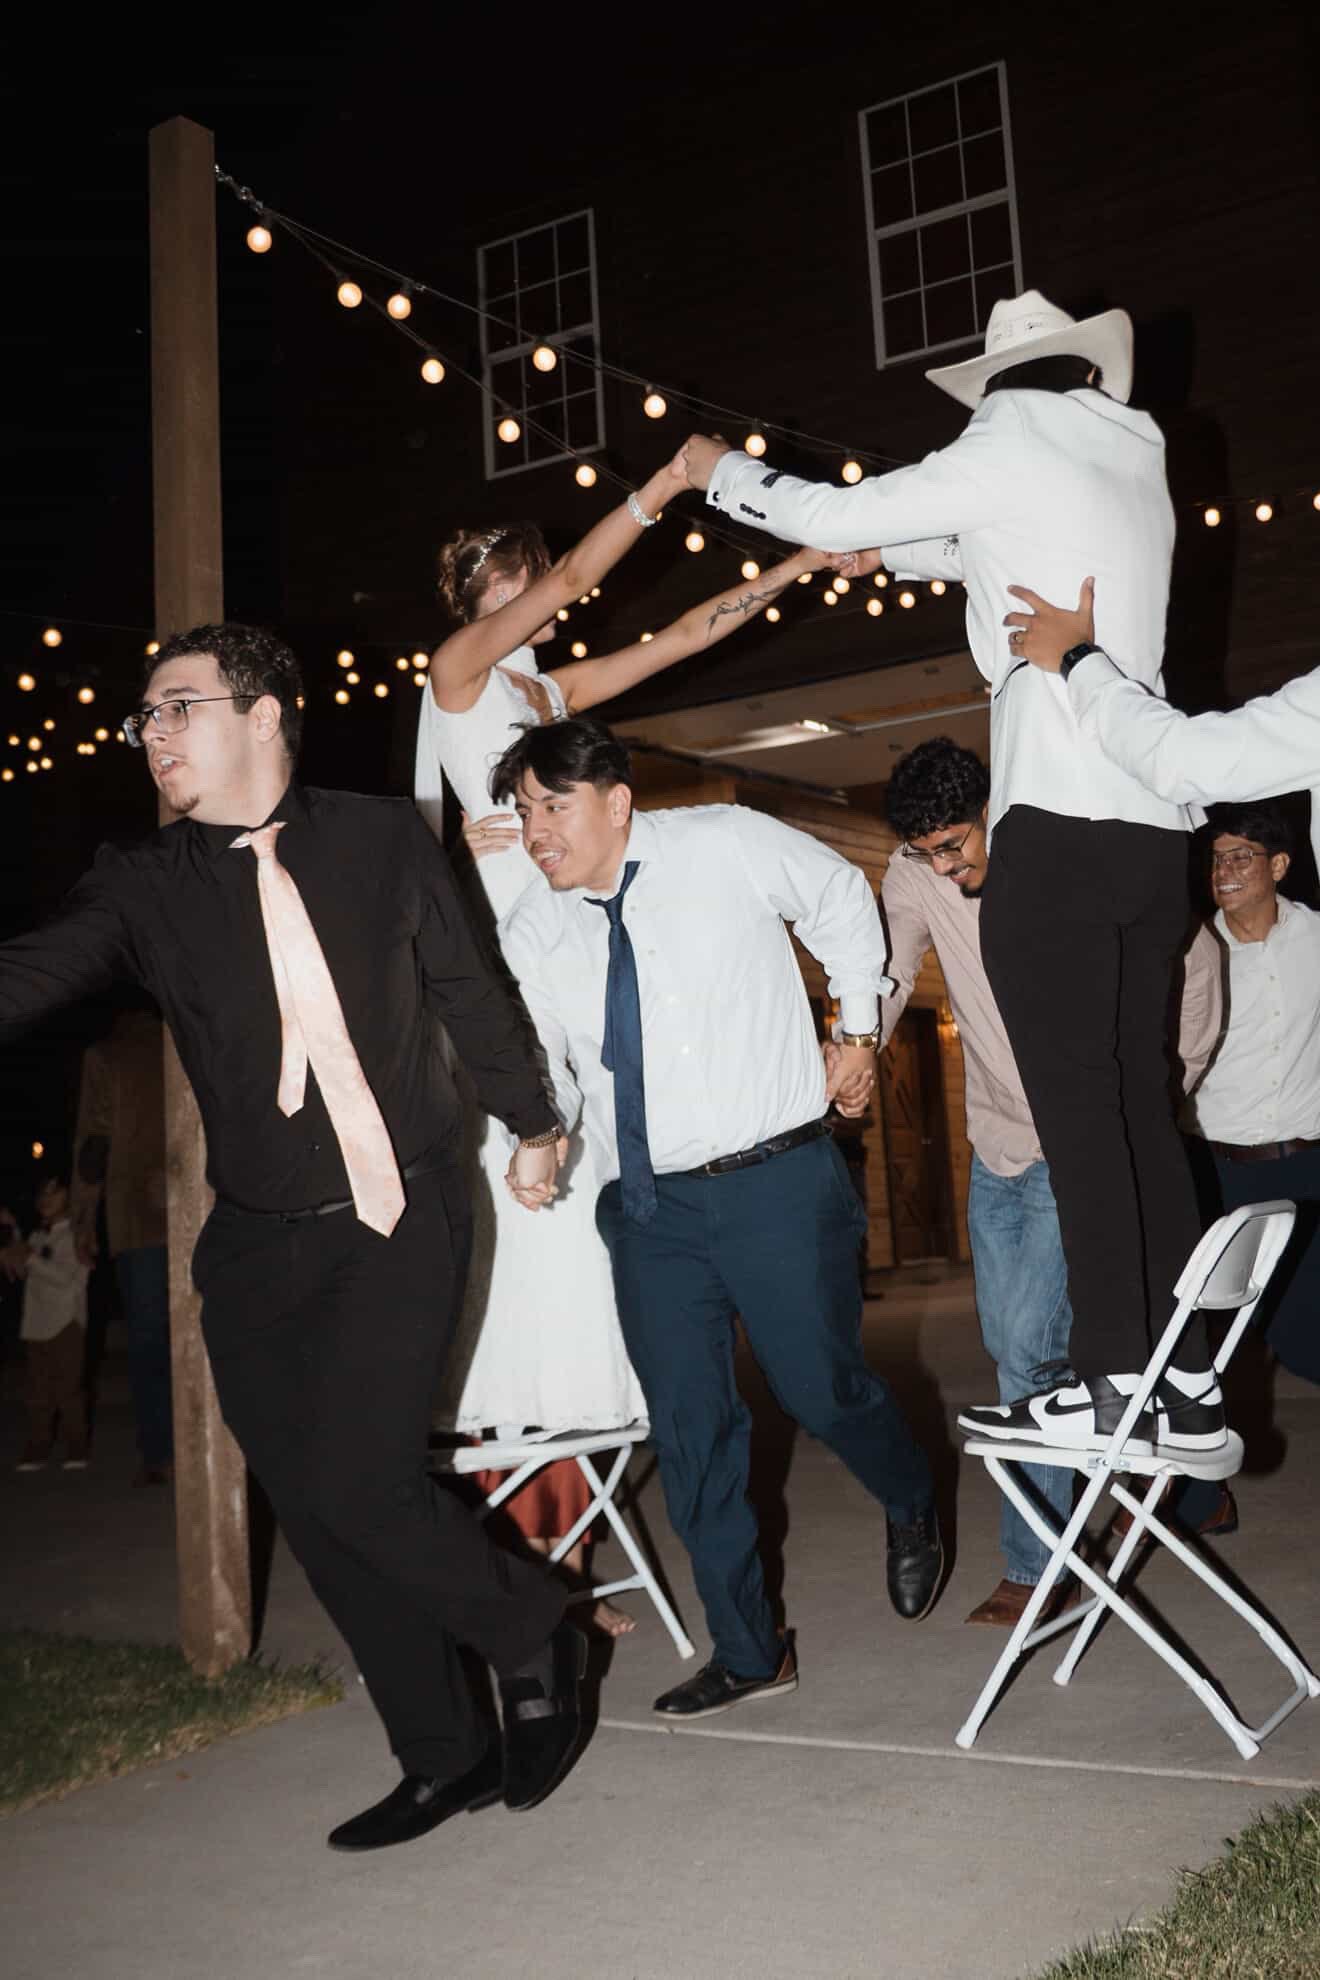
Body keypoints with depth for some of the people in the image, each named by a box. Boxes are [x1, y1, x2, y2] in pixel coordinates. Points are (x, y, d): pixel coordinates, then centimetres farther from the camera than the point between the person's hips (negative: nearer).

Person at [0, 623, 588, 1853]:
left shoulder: (382, 840, -1)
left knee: (356, 1481, -16)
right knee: (311, 1509, 6)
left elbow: (468, 989, 8)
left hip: (398, 1223, -3)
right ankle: (446, 1759, 26)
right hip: (255, 1245, 3)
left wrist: (531, 1125, 16)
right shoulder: (142, 886, 1)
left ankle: (534, 1638, 14)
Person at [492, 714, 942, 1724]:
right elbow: (537, 1068, 4)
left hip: (776, 1182, -4)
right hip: (648, 1205, 4)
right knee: (688, 1429, 6)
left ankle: (914, 1508, 38)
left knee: (823, 1387, 1)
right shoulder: (531, 933, 4)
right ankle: (748, 1652, 23)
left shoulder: (725, 845, -5)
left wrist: (858, 1030, 9)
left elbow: (841, 897, 10)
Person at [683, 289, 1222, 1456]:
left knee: (1077, 1100, -9)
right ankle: (1186, 1380, 6)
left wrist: (722, 475, 23)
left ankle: (1112, 1382, -9)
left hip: (1059, 819, -7)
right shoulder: (1135, 469, 22)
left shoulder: (1015, 444, 2)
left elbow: (839, 516, 7)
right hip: (1154, 820, 7)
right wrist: (892, 553, 48)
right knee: (1138, 1100, 6)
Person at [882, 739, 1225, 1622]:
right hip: (996, 1148, 6)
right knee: (1012, 1350, 11)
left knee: (1030, 1348, -11)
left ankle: (1034, 1565, 3)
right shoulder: (915, 879, -4)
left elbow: (1196, 959, -5)